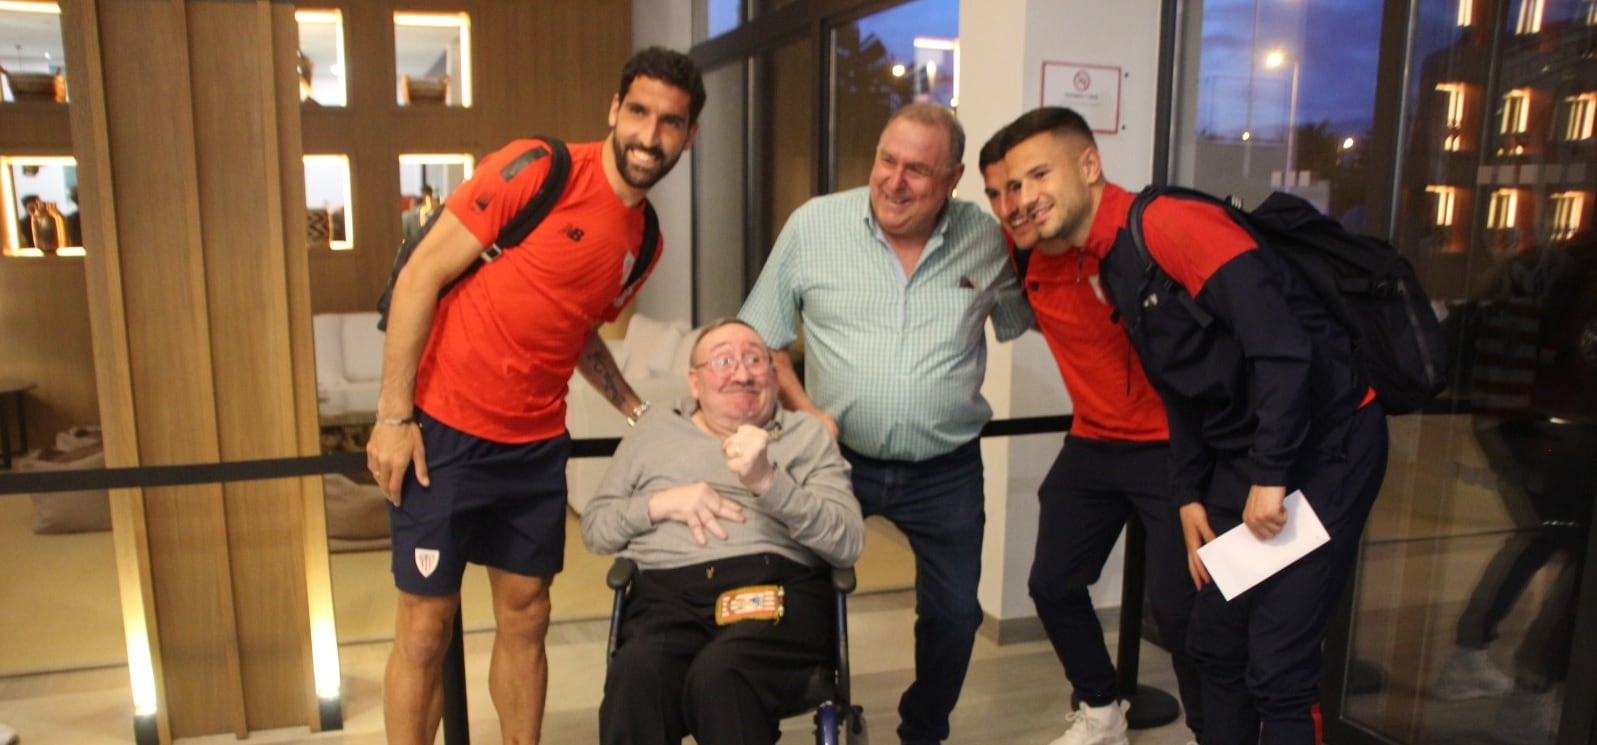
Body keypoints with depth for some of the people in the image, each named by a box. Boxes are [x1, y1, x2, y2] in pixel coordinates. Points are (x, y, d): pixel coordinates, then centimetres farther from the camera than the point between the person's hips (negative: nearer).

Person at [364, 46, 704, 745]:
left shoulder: (645, 241, 7)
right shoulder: (537, 169, -13)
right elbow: (421, 275, -12)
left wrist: (638, 411, 11)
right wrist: (393, 417, -13)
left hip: (536, 444, 6)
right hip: (444, 431, -5)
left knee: (525, 618, 14)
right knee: (427, 624, 4)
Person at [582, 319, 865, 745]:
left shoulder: (807, 434, 15)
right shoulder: (653, 433, 22)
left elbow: (849, 543, 2)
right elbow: (593, 527, 20)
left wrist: (768, 481, -12)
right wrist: (660, 504, 1)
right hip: (668, 592, 2)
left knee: (718, 673, -35)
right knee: (637, 672, -34)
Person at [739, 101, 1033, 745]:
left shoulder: (987, 240, -4)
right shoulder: (812, 225, -7)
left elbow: (1028, 321, 14)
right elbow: (760, 337, 0)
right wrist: (804, 409, -10)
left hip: (946, 471, 1)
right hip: (836, 457, 0)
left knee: (954, 614, 10)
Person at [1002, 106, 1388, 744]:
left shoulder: (1168, 224, -19)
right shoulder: (1110, 268, 10)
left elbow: (1282, 341, -25)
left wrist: (1269, 477, -20)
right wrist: (1189, 495, 10)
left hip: (1326, 442, -9)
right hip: (1245, 454, 9)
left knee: (1277, 667, -6)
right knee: (1213, 643, 13)